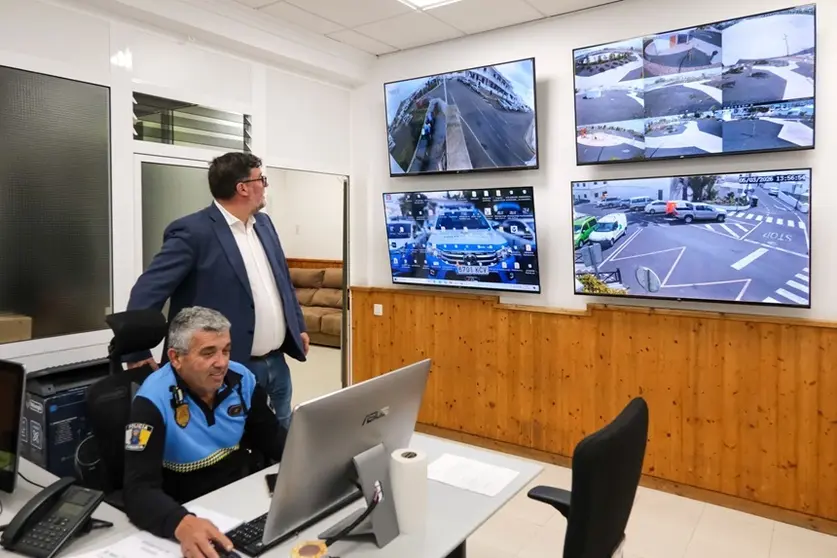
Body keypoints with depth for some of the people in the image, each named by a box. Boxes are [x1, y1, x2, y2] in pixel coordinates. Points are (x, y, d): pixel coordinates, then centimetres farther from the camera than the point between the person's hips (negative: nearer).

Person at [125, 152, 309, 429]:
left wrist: (299, 327, 18)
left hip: (277, 362, 8)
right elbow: (147, 292, -17)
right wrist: (137, 354, -18)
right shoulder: (193, 232, -16)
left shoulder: (263, 223, 9)